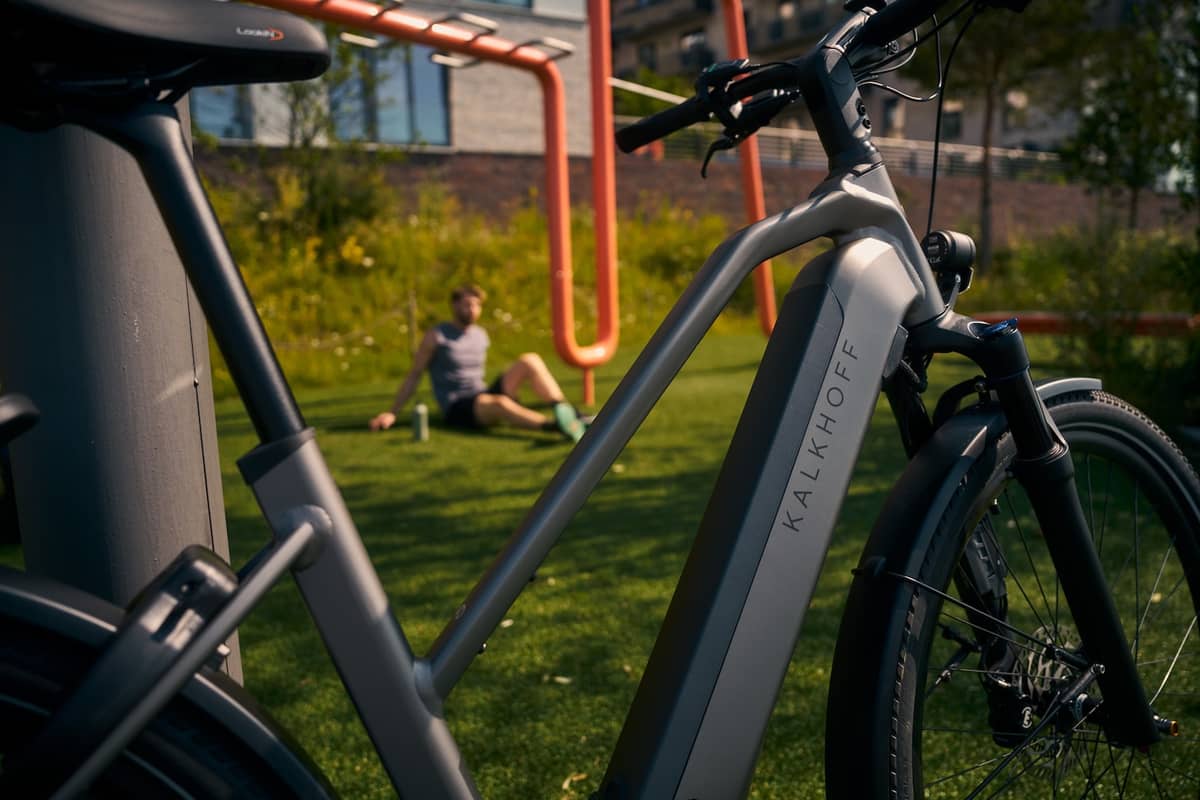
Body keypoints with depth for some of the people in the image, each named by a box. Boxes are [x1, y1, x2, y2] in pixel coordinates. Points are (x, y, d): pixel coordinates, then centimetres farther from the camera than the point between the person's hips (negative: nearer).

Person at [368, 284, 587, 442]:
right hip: (457, 410, -6)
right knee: (499, 403, -40)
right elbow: (413, 376, 1)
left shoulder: (481, 336, 14)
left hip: (482, 397, 6)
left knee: (530, 360, -14)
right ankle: (558, 426, -57)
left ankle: (566, 412, -31)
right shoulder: (436, 336, -2)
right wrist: (392, 413, -2)